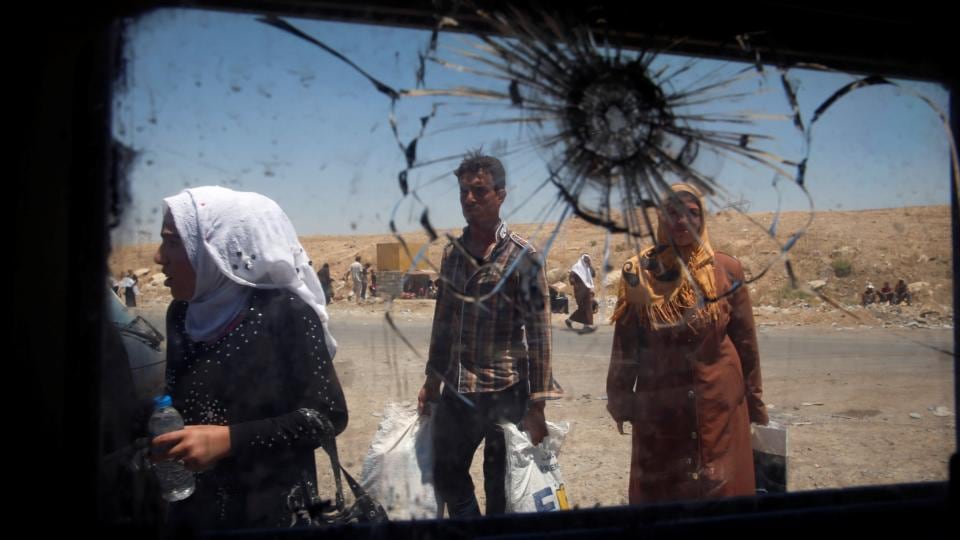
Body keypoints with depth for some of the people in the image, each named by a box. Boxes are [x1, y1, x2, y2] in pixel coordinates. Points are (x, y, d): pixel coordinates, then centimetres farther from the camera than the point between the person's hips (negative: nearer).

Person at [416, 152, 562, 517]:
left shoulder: (522, 256, -8)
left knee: (501, 490, 8)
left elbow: (538, 332, -10)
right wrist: (432, 381, 15)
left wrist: (537, 406, -13)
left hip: (506, 393, -5)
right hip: (455, 393, 5)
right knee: (446, 476, 16)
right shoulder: (451, 252, 7)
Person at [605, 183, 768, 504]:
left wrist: (754, 399, 7)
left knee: (721, 488, 11)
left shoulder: (726, 270, -2)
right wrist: (621, 399, 1)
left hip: (719, 404, 0)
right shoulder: (639, 273, -4)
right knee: (658, 491, 12)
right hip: (659, 407, 0)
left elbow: (745, 341, 4)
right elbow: (625, 344, 0)